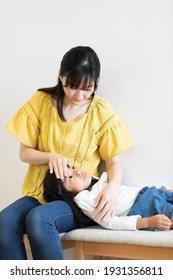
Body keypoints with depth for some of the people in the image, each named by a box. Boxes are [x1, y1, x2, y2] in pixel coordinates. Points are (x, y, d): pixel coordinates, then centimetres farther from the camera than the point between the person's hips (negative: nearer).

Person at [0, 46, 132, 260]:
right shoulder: (40, 102, -1)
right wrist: (50, 156, -17)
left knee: (38, 219, -35)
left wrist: (113, 187, -22)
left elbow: (114, 161, 1)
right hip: (40, 192, 3)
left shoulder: (102, 112, -4)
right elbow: (24, 153, 5)